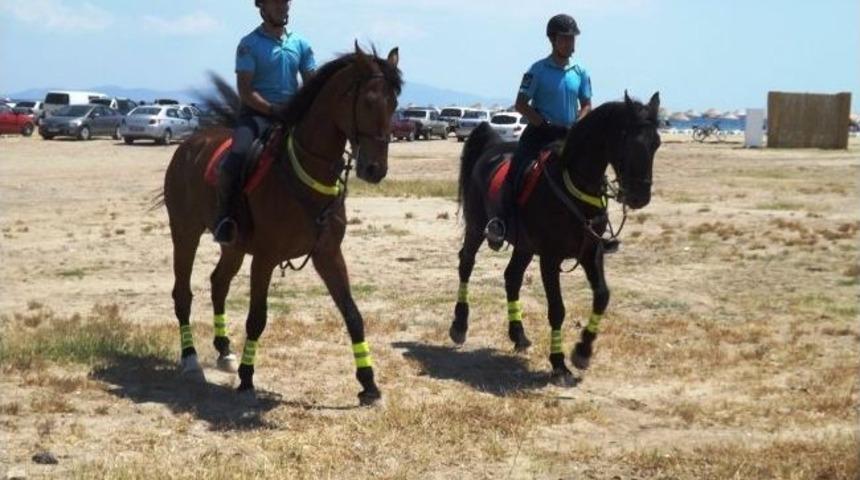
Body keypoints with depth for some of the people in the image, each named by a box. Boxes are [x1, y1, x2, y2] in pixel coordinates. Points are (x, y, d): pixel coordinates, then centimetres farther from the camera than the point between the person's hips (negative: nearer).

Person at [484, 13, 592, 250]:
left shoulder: (580, 73, 8)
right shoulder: (538, 71, -5)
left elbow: (586, 106, 13)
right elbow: (521, 104, -7)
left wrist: (578, 126, -6)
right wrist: (545, 124, -15)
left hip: (569, 135, 4)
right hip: (540, 133, -4)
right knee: (517, 170, -22)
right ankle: (498, 222, -22)